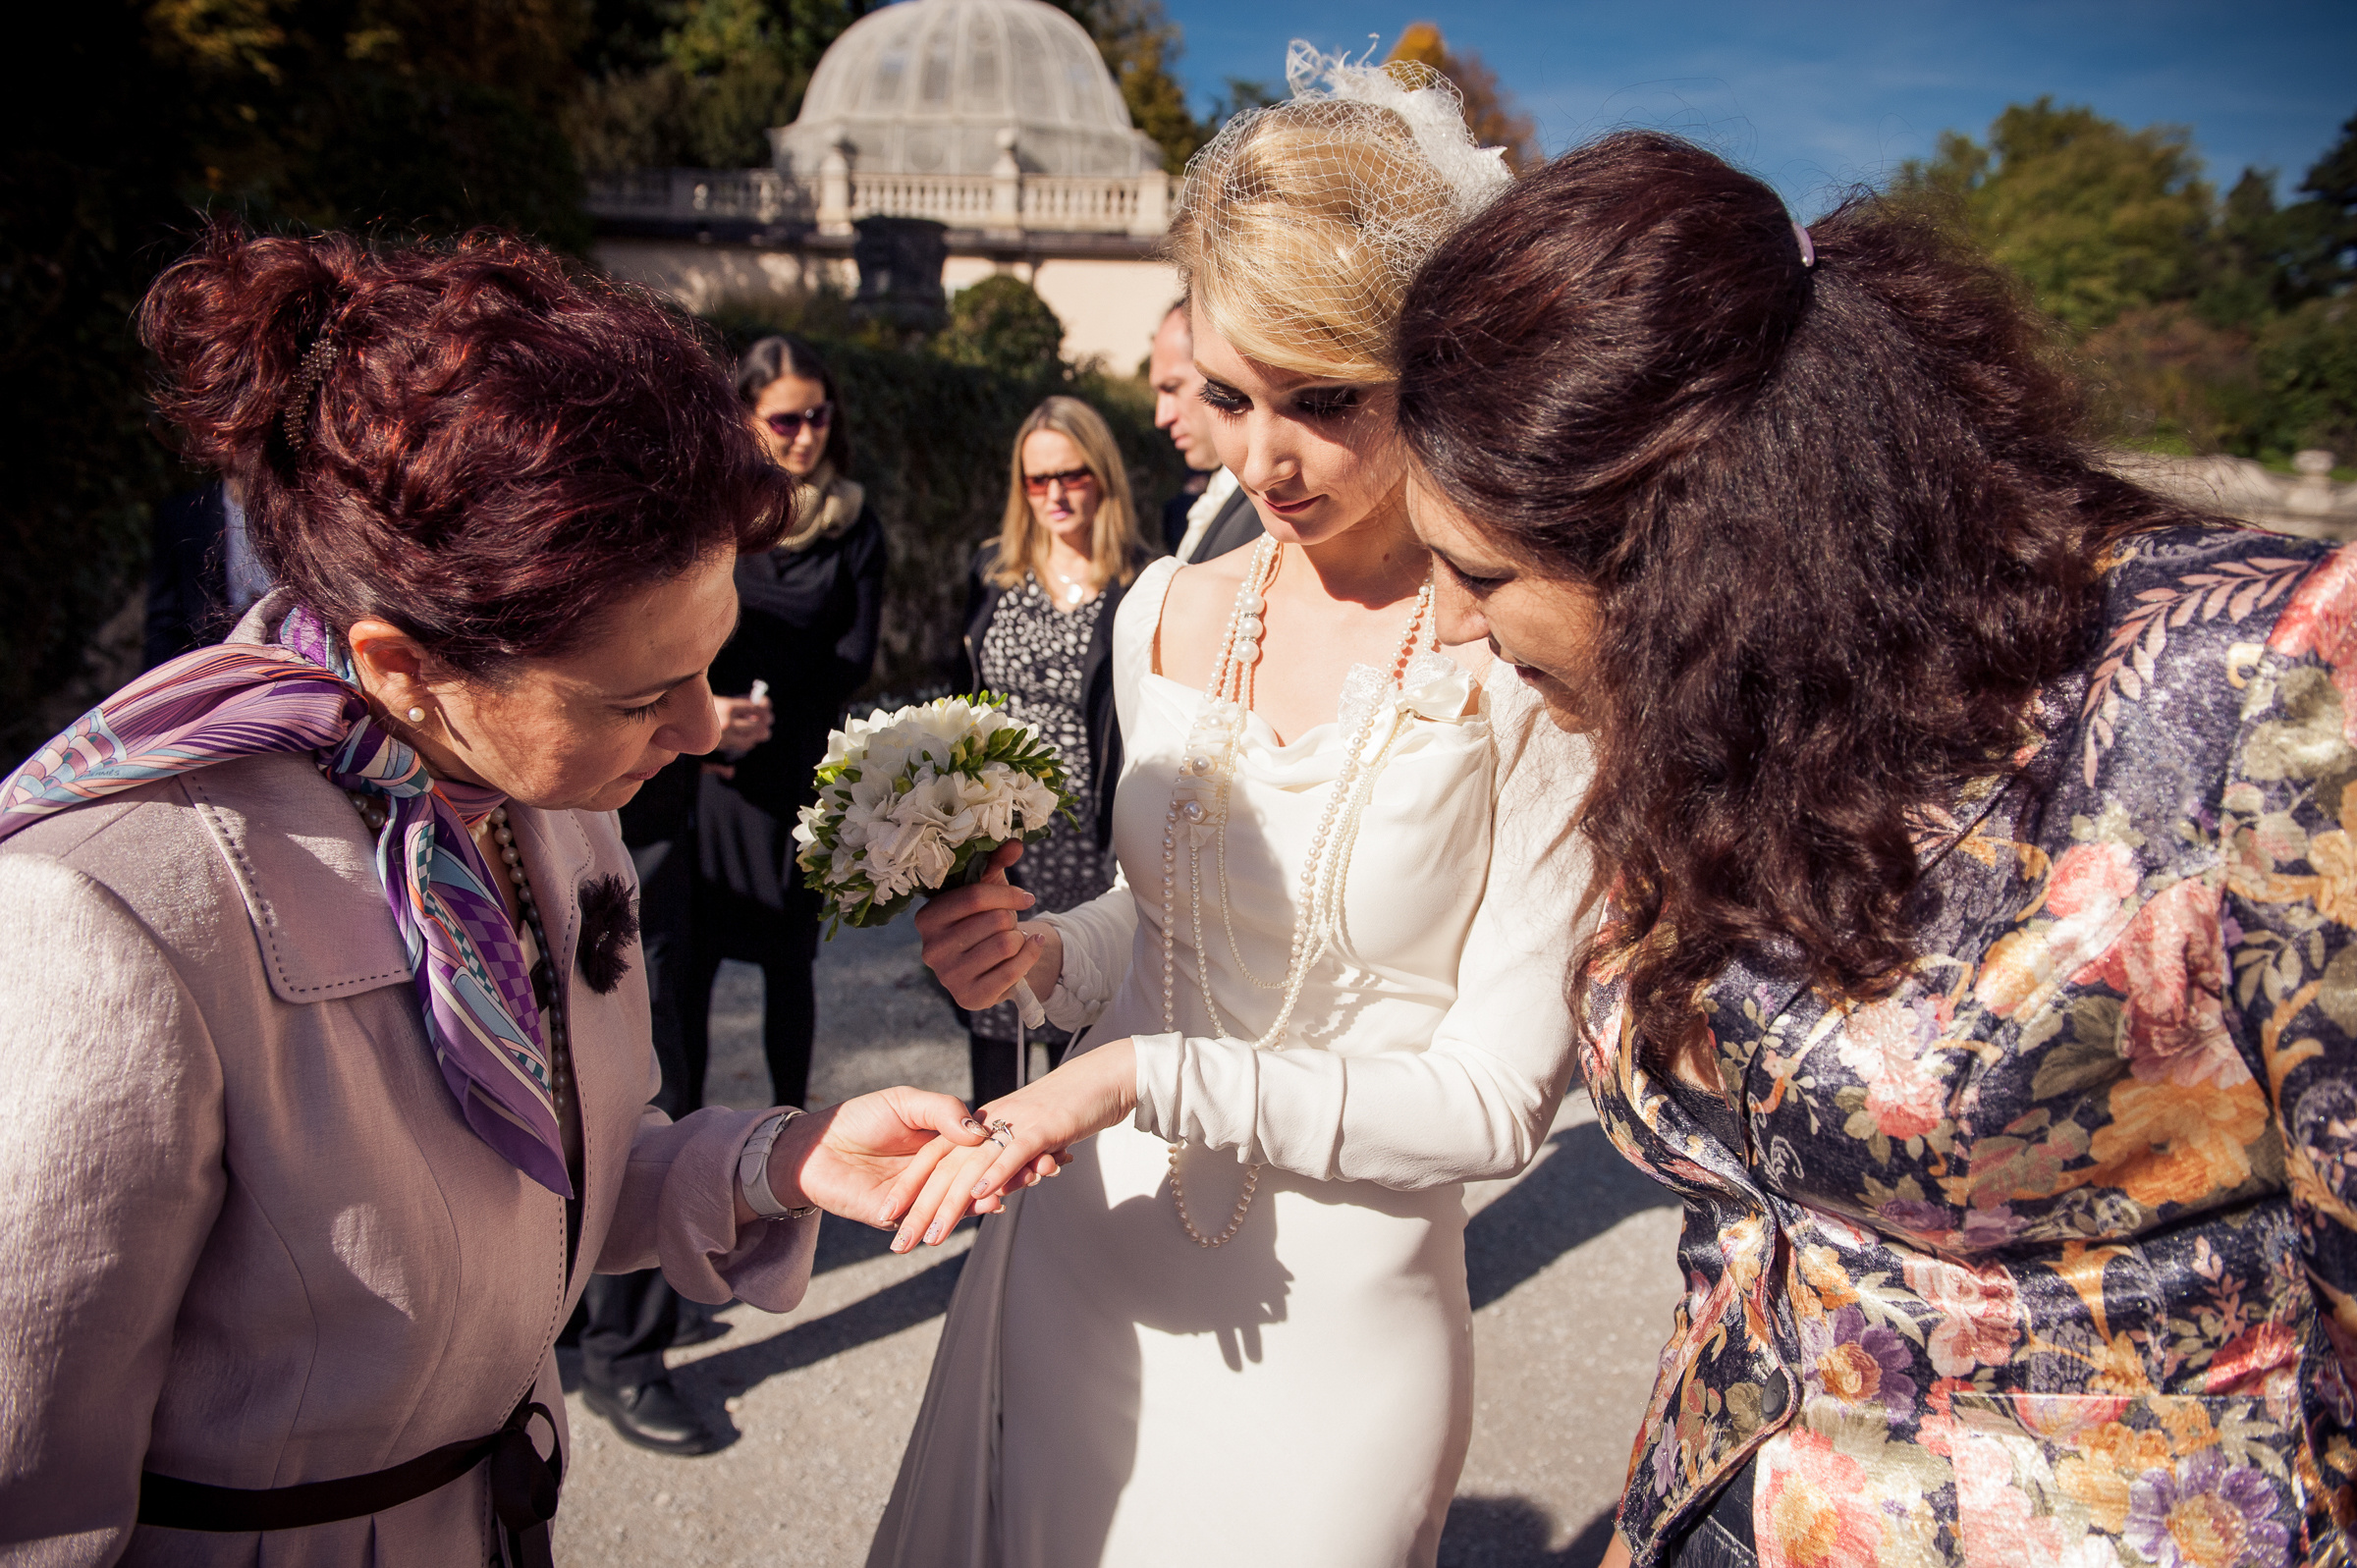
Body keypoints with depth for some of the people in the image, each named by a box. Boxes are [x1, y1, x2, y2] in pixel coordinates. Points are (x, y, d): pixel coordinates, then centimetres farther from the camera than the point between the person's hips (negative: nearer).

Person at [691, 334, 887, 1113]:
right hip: (698, 767, 0)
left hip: (799, 774, 0)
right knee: (688, 954, 4)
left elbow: (855, 656, 0)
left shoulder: (853, 523, 3)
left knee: (788, 960, 8)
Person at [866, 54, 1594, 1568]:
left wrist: (1145, 1077, -23)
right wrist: (1046, 950, -8)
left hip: (1331, 1320, -4)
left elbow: (1496, 1100, -17)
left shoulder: (1528, 682, -18)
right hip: (1084, 1263, 5)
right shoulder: (1167, 617, -2)